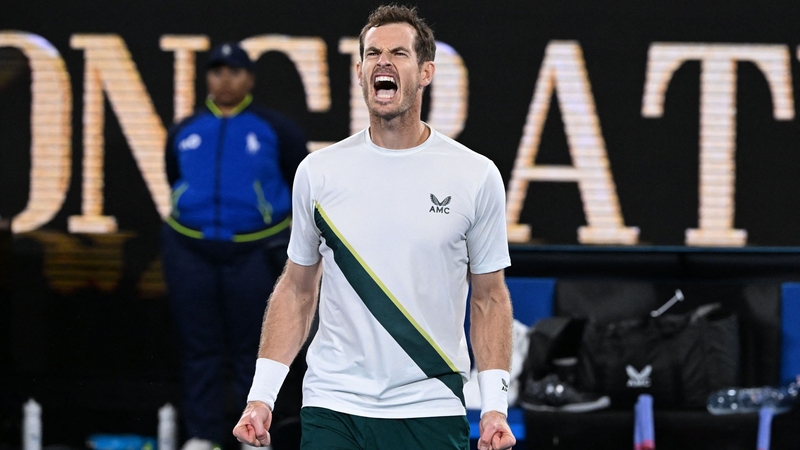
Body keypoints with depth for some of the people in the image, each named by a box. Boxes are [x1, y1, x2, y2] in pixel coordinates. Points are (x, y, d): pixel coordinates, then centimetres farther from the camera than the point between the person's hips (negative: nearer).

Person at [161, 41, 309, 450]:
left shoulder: (276, 130, 3)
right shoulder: (184, 132, 12)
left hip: (255, 252, -3)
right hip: (191, 251, 3)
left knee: (253, 347, 1)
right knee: (200, 347, 2)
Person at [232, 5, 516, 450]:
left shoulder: (477, 175, 1)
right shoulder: (318, 172, 4)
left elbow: (489, 298, 5)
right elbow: (297, 289, 11)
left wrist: (495, 406, -4)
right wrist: (261, 395, 3)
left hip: (432, 412, -1)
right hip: (332, 408, 1)